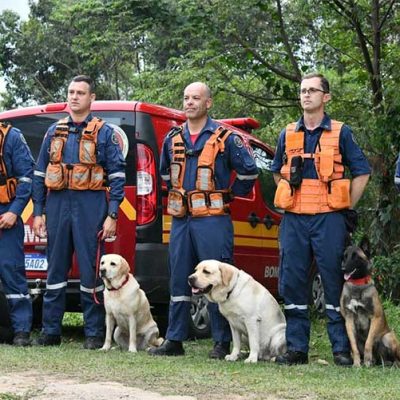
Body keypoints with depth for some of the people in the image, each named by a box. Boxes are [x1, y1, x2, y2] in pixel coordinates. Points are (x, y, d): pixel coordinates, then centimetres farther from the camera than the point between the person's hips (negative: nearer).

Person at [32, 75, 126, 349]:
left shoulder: (104, 133, 4)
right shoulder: (54, 132, 15)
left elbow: (117, 175, -1)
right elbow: (40, 174, 16)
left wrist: (112, 216, -8)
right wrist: (38, 212, 9)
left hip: (90, 207, -4)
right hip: (58, 205, 4)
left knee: (91, 271, -2)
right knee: (55, 271, 6)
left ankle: (94, 334, 5)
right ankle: (51, 332, 12)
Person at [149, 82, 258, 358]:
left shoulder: (225, 138, -2)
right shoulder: (173, 139, 13)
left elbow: (248, 172, 2)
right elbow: (166, 173, 30)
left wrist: (230, 195, 6)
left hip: (213, 220, -5)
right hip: (181, 221, 5)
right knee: (179, 280, 7)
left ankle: (223, 342, 1)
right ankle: (175, 340, 13)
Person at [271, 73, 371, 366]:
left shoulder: (340, 133, 3)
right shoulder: (287, 135, 13)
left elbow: (362, 172, 6)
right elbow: (278, 173, 26)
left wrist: (348, 208, 2)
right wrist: (291, 199, 14)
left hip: (329, 219, -4)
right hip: (294, 220, 4)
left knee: (335, 283, -3)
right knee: (292, 283, 3)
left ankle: (342, 349, 1)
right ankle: (297, 348, 10)